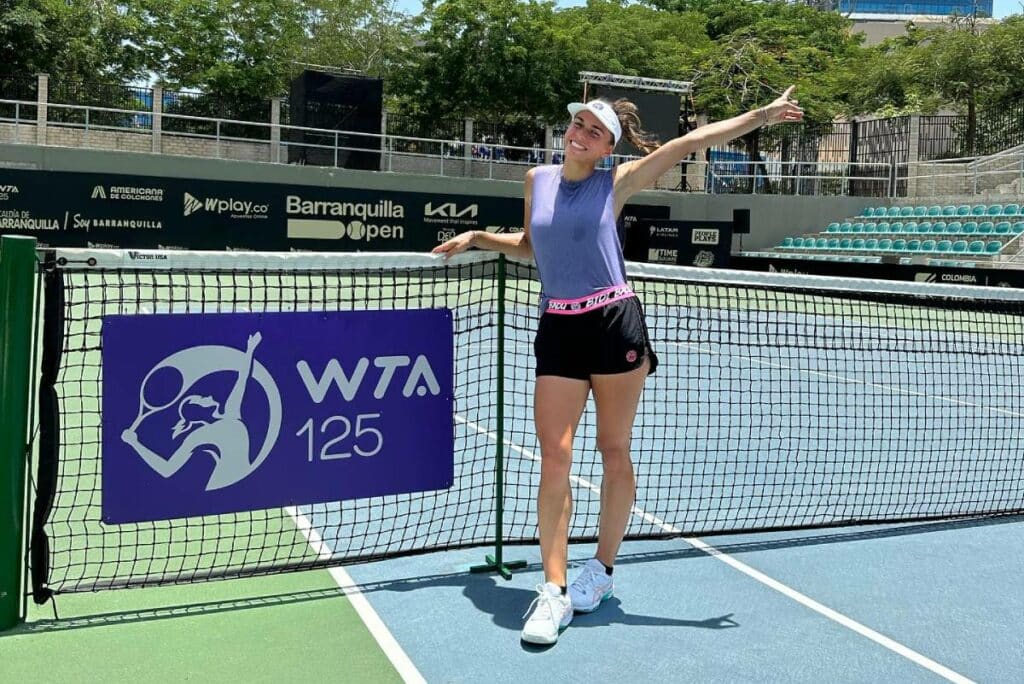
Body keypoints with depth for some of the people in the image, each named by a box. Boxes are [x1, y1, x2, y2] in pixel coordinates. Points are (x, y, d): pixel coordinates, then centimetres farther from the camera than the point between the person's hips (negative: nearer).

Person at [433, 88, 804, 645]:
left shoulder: (617, 182, 3)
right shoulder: (537, 179, 13)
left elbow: (693, 141, 1)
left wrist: (762, 115, 0)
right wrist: (476, 237, 19)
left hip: (614, 323, -2)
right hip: (557, 329, 3)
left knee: (614, 450, 6)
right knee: (554, 455, -5)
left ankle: (602, 569, 24)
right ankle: (554, 589, 2)